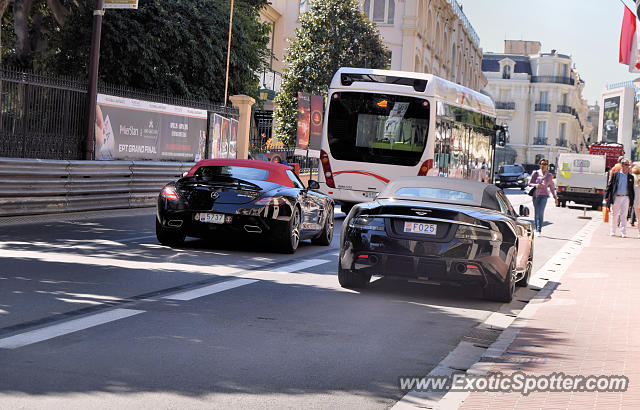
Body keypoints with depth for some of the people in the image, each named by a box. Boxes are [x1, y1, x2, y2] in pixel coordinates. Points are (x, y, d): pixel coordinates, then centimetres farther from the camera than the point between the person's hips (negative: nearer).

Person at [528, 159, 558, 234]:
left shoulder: (549, 175, 7)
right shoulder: (535, 173, 4)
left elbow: (552, 187, 18)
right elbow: (530, 183, 4)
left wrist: (555, 197, 21)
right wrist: (536, 185, -16)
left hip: (543, 196, -1)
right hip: (535, 195, 1)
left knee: (541, 213, -15)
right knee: (536, 213, 6)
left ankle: (539, 230, -18)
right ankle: (536, 229, 20)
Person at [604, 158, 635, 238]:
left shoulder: (630, 177, 10)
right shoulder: (615, 174, 6)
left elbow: (632, 189, 12)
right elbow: (609, 185, 5)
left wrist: (632, 200, 8)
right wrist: (606, 196, 0)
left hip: (625, 198, 0)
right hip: (616, 197, 0)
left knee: (623, 215, -4)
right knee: (614, 215, 5)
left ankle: (623, 233, -4)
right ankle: (612, 232, 15)